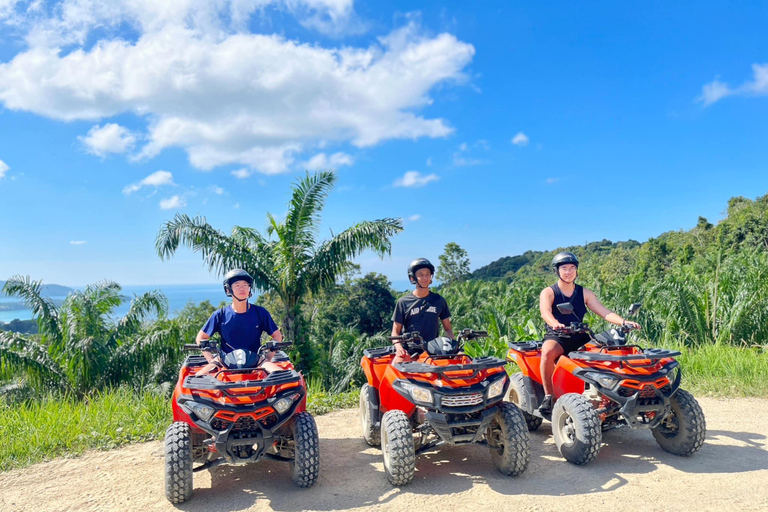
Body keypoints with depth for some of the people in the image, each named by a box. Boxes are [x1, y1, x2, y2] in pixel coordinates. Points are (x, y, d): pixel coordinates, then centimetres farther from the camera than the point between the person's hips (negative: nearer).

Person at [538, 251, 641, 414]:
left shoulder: (584, 293, 12)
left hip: (579, 338, 4)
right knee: (548, 352, -37)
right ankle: (548, 396, -24)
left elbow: (603, 311, 1)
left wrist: (623, 322, -18)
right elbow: (545, 312, -20)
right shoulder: (548, 292, 0)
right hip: (556, 337, -4)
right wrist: (555, 324, -43)